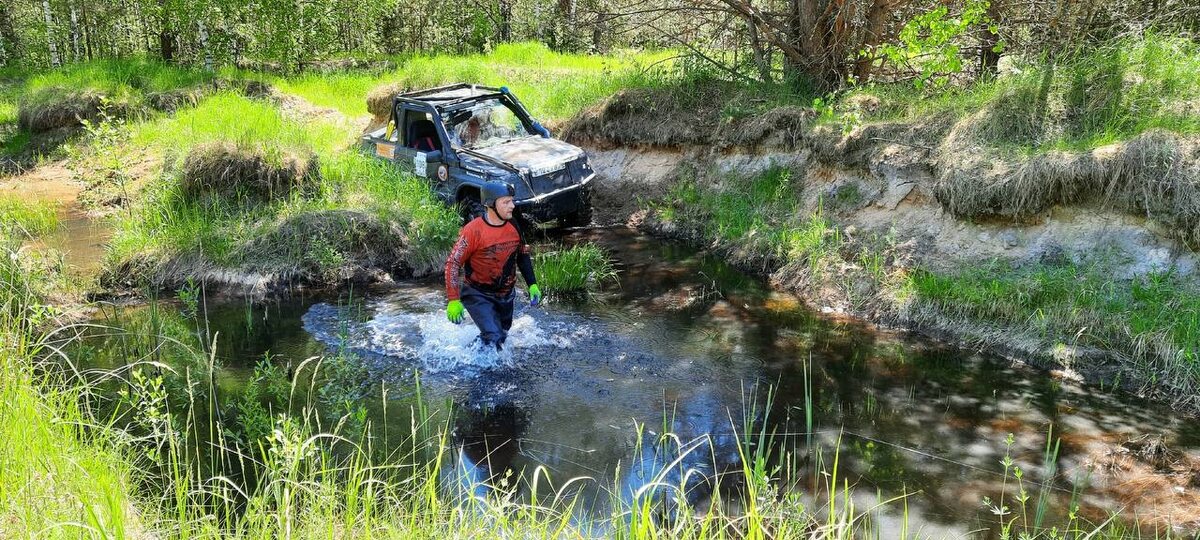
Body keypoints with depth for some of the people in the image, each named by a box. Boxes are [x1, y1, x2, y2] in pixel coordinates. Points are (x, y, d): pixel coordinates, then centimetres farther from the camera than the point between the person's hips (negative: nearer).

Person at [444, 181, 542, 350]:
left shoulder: (513, 227, -4)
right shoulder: (474, 230, -22)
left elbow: (523, 255, 13)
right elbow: (453, 263, -18)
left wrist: (532, 284, 7)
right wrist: (453, 300, -22)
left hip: (505, 296, 6)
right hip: (478, 296, -6)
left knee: (502, 337, 20)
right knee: (493, 340, -20)